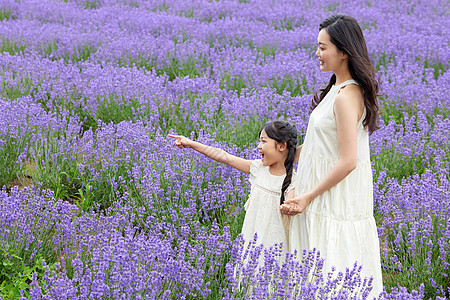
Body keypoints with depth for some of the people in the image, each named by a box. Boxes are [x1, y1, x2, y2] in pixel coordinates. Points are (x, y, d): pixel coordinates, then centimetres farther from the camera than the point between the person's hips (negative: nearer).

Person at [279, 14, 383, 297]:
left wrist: (309, 196, -18)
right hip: (327, 192, 10)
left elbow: (347, 161, -24)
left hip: (337, 196, -10)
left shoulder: (346, 97, -23)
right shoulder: (339, 88, 7)